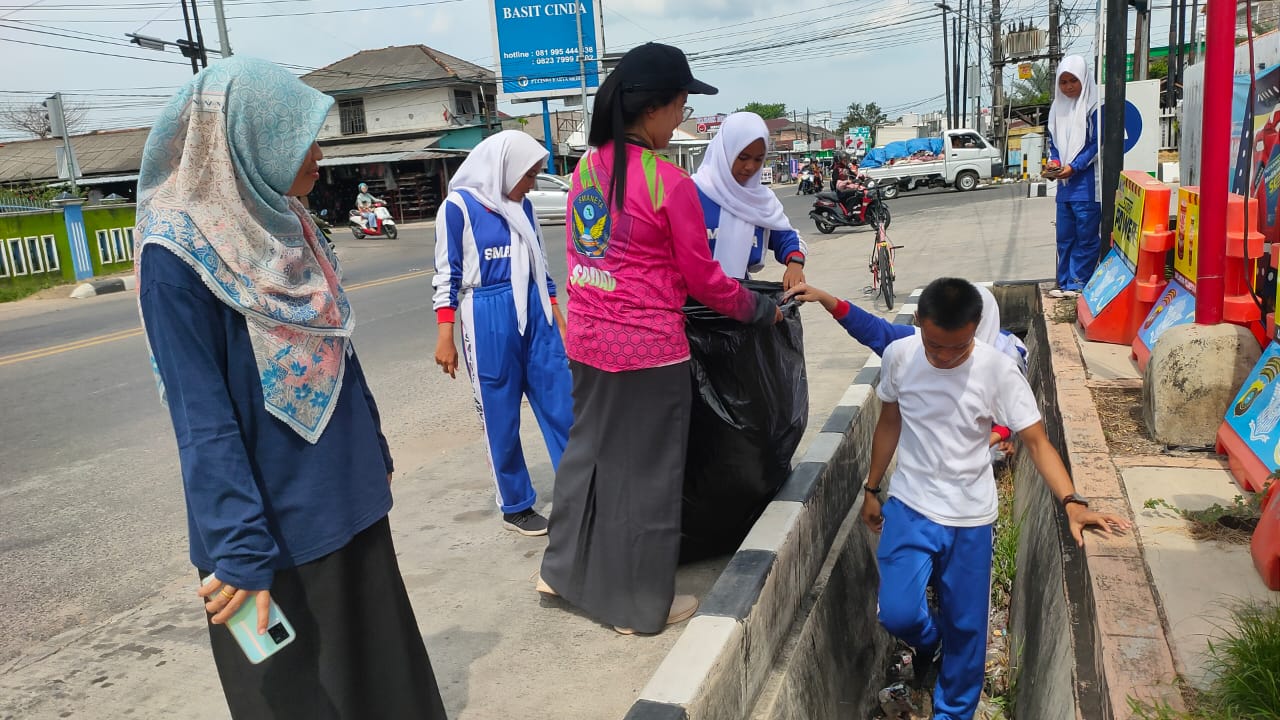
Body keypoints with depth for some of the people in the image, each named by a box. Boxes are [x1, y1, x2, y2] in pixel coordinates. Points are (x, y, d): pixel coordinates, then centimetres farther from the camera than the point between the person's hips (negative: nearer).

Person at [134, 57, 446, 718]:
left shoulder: (284, 224, 4)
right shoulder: (177, 253, -18)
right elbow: (202, 422, -20)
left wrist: (374, 452, 18)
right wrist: (240, 552, -21)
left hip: (350, 497, 7)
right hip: (276, 522, -7)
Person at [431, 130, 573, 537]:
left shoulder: (521, 206, 10)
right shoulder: (459, 206, -6)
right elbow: (447, 275, -6)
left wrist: (557, 317, 16)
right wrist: (445, 336, -8)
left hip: (534, 314, 5)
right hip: (488, 320, -5)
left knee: (561, 407, 5)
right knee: (500, 419, 6)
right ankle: (516, 507, 20)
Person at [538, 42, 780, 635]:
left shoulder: (587, 167, 4)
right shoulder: (669, 182, -16)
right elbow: (703, 280, -8)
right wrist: (763, 310, 7)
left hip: (585, 339, 7)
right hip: (647, 348, -7)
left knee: (589, 450, 23)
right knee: (644, 472, 8)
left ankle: (565, 570, 37)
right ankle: (640, 603, 24)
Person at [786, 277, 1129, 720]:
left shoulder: (998, 370, -16)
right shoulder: (898, 356, -9)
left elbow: (1036, 441, -15)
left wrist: (1071, 502, -31)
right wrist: (872, 489, 12)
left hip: (970, 518, -1)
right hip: (909, 506, 1)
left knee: (965, 626, 9)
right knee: (898, 613, -10)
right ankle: (927, 641, 28)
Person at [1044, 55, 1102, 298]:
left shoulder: (1093, 107, -6)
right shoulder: (1058, 109, 13)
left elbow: (1096, 144, -9)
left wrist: (1074, 167, -16)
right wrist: (1054, 162, 0)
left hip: (1087, 183, -7)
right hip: (1065, 184, 7)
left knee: (1086, 236, -1)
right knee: (1064, 236, 10)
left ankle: (1079, 284, 4)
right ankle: (1065, 283, 18)